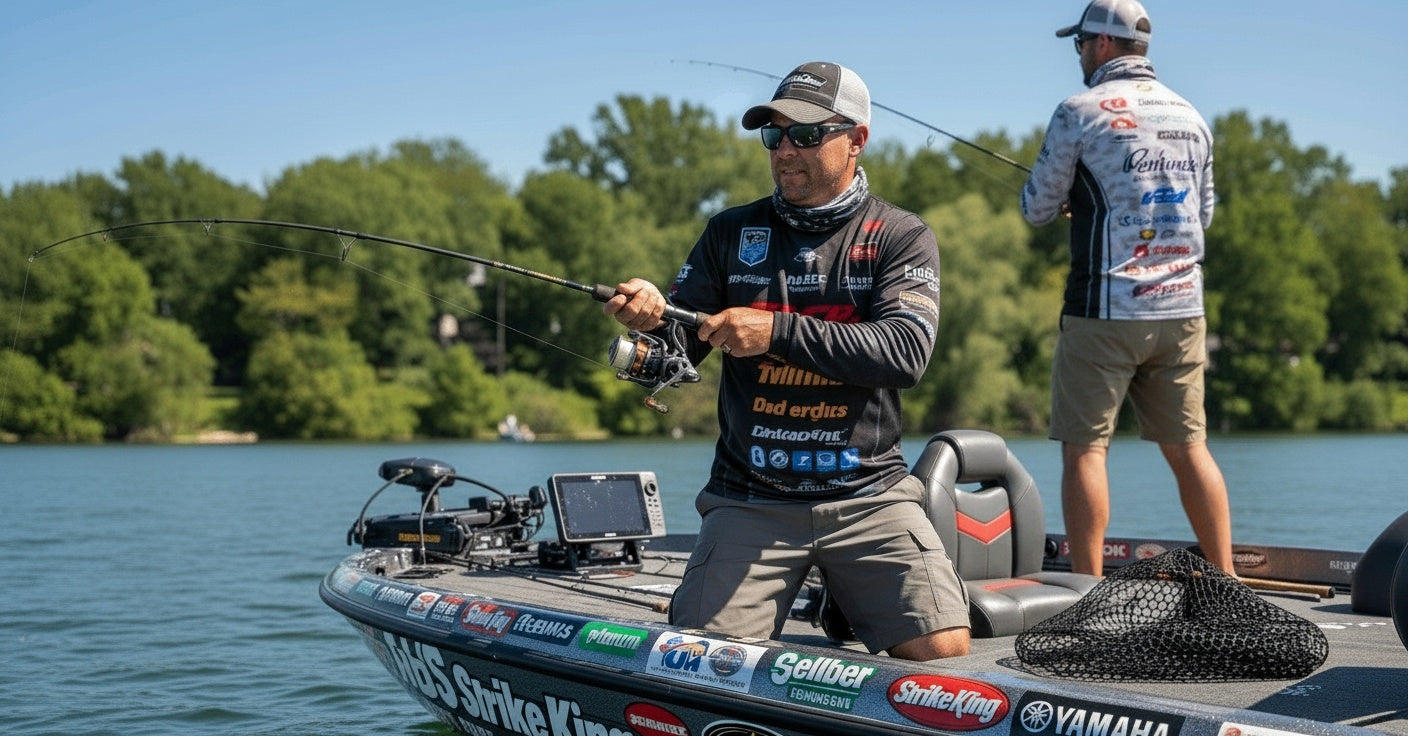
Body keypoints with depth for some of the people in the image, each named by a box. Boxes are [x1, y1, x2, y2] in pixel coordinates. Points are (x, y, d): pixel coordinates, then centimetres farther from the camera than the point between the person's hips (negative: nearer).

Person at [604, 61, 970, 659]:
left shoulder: (901, 238, 2)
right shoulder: (732, 234, 10)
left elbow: (906, 350, -15)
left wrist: (778, 331, -24)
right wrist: (649, 314, -19)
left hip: (869, 498, -1)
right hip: (749, 502, 1)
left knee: (942, 650, -17)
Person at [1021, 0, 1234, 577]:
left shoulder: (1081, 111, -6)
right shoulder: (1191, 118, 11)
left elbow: (1037, 210, 1)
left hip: (1104, 310, -5)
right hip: (1182, 310, 5)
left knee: (1084, 449, 0)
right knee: (1188, 447, 11)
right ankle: (1225, 581, 13)